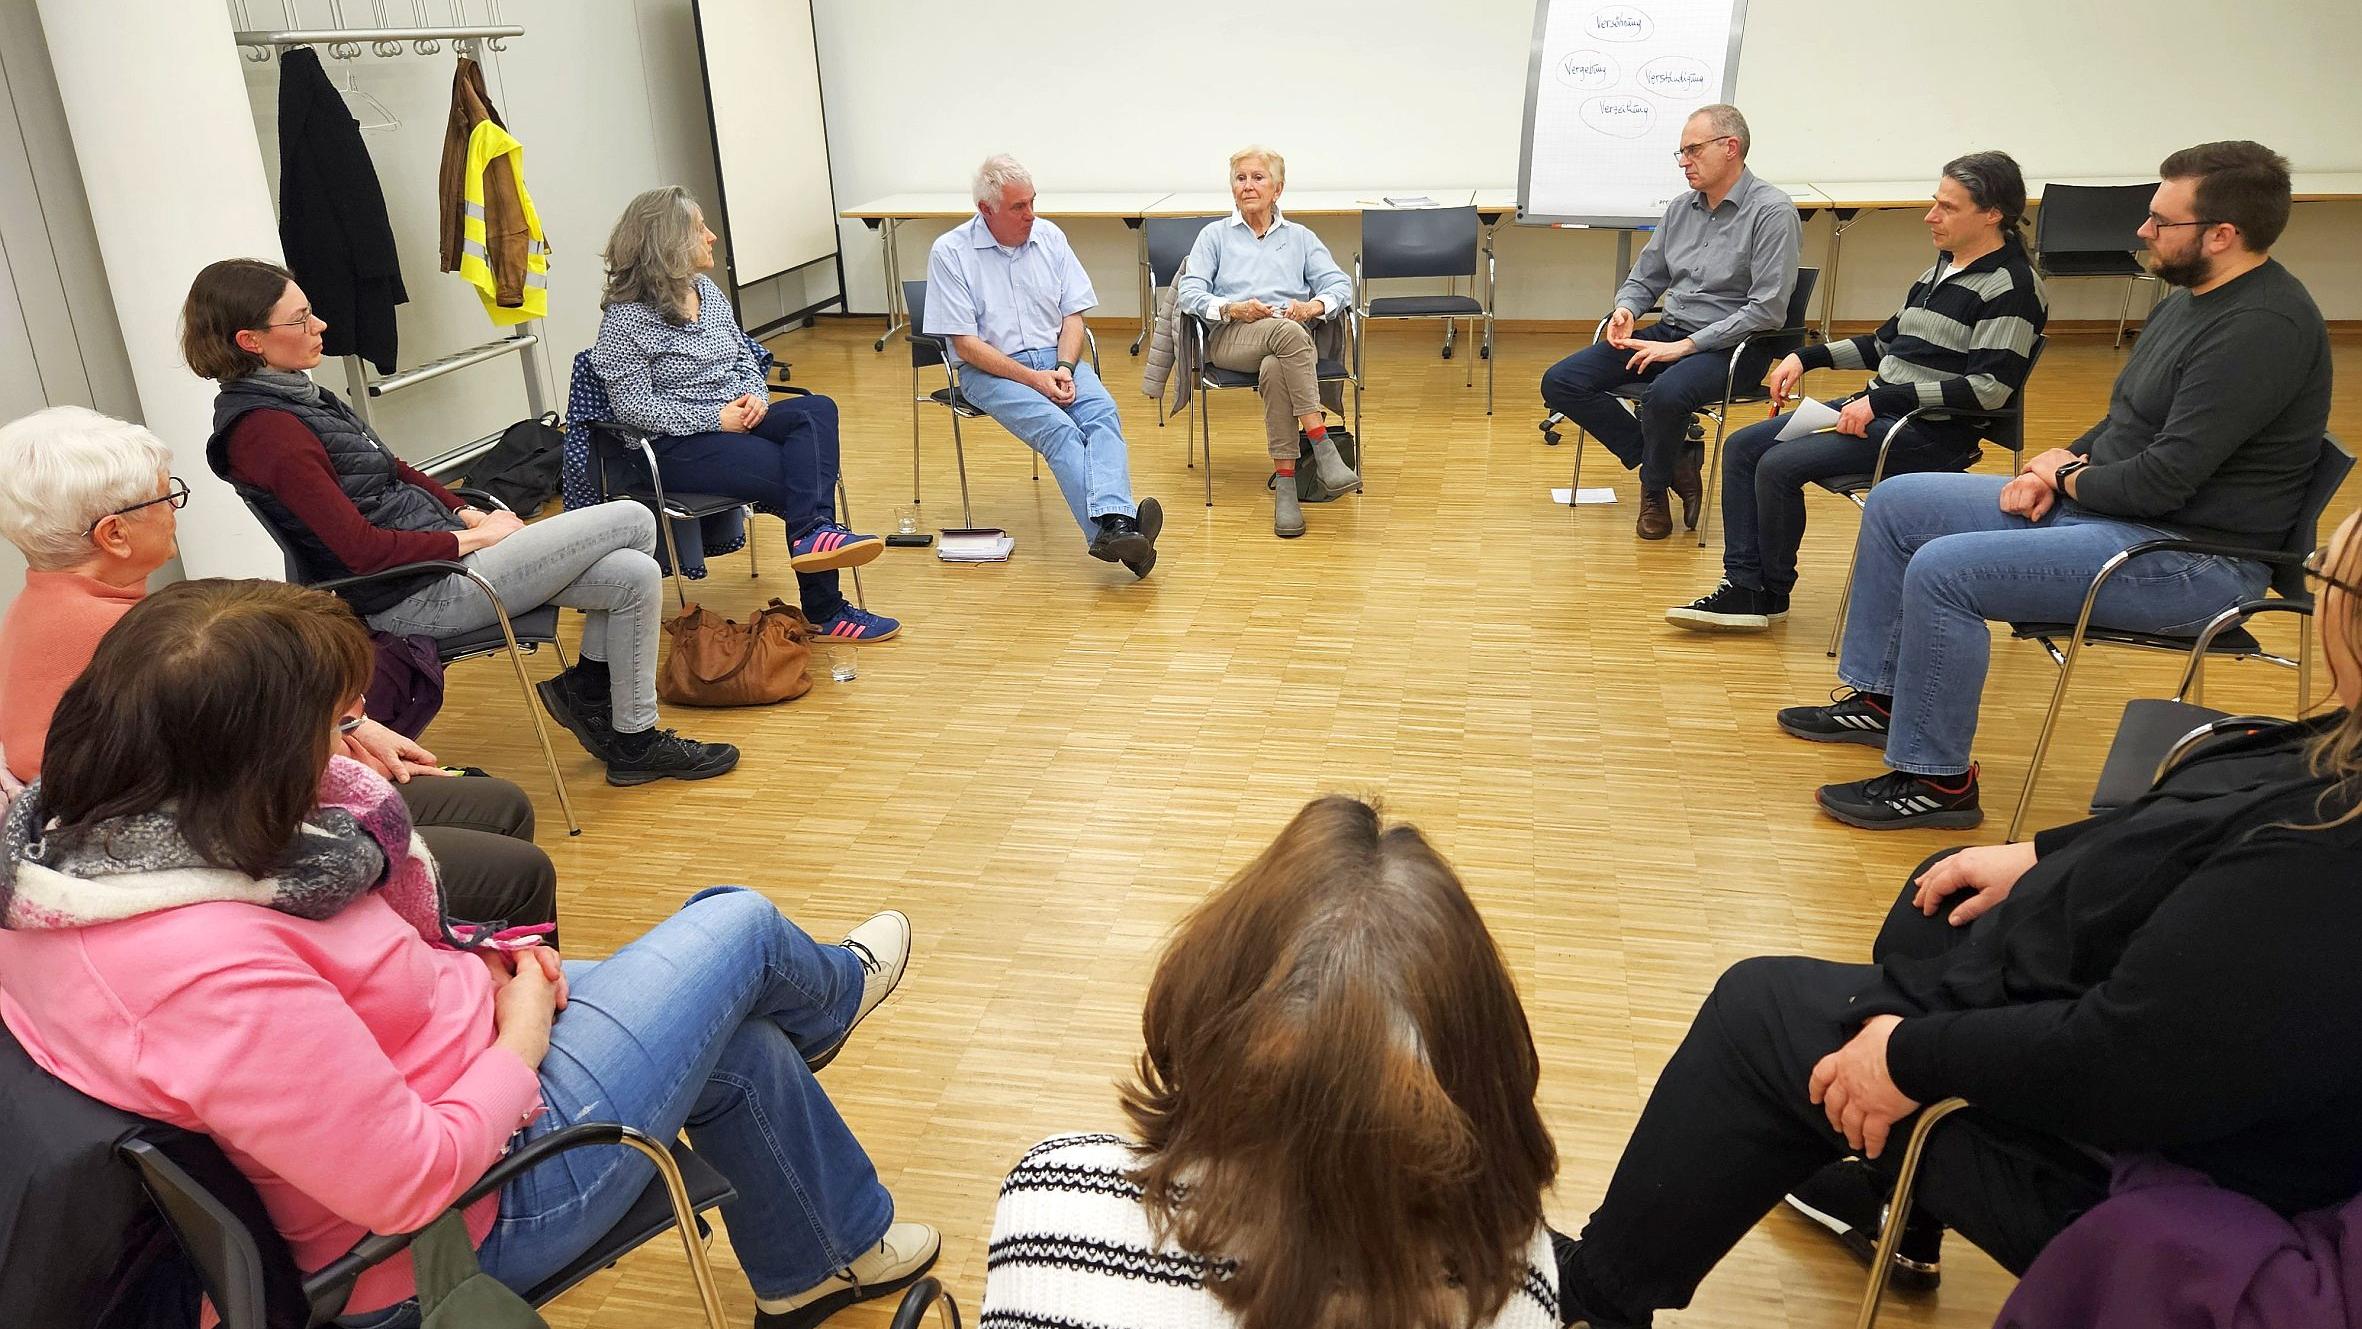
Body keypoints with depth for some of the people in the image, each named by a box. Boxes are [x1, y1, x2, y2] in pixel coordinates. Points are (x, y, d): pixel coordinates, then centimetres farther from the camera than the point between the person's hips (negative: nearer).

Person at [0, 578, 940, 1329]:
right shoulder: (218, 970, -39)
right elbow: (411, 1182, -30)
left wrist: (467, 966, -3)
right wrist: (521, 1037, -14)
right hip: (469, 1221, -9)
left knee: (742, 1053, 18)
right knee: (741, 929, 3)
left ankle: (846, 1245, 46)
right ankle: (836, 990, 43)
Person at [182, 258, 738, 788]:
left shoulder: (293, 395, 11)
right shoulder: (266, 431, -19)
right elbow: (363, 549, -22)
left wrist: (469, 515, 5)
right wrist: (475, 537, -13)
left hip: (437, 547, 9)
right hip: (416, 596, -9)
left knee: (634, 575, -5)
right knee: (634, 522, -8)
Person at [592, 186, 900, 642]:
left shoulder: (708, 291, 13)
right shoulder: (626, 318, -9)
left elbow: (747, 357, 19)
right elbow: (634, 406, -13)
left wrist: (755, 396, -4)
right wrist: (715, 418, -18)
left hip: (737, 418, 7)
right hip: (679, 445, -7)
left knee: (817, 410, -22)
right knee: (793, 472, -23)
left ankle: (814, 531, -39)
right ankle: (824, 611, -20)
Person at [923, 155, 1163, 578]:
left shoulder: (1050, 237, 9)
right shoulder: (949, 252, -4)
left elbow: (1073, 315, 10)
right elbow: (965, 343, -7)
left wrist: (1065, 368, -10)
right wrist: (1031, 379, -15)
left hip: (1056, 358, 4)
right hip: (990, 370, -4)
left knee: (1102, 410, -28)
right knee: (1057, 427, -32)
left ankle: (1114, 526, -50)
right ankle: (1117, 525, -47)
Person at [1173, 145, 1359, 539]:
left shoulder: (1301, 237, 25)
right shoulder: (1215, 235, 22)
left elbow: (1340, 284, 11)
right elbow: (1189, 292, 7)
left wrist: (1313, 305, -13)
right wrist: (1232, 308, -12)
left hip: (1293, 338, 1)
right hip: (1231, 338, -1)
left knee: (1274, 370, -39)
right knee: (1287, 332, -38)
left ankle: (1285, 481, -41)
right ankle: (1322, 447, -43)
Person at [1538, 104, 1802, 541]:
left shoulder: (1772, 212, -10)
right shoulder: (1682, 207, 11)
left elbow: (1766, 310, -17)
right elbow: (1644, 278, 20)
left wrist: (1686, 346, -20)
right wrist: (1626, 308, -5)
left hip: (1727, 345, -7)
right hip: (1668, 331, 7)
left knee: (1666, 395, -40)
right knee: (1560, 382, -9)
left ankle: (1655, 487, -6)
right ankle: (1669, 458, -3)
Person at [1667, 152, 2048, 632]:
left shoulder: (2011, 287, -12)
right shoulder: (1944, 267, 15)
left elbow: (1988, 388, -21)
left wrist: (1881, 399, -23)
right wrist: (1807, 357, 10)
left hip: (1932, 432, -10)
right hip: (1878, 409, 10)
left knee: (1779, 465, -23)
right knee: (1743, 447, -2)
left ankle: (1772, 593, -3)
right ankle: (1743, 589, -6)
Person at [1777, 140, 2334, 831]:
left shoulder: (2261, 327, -22)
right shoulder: (2193, 296, 10)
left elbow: (2165, 479, -26)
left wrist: (2070, 478, -8)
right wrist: (2059, 461, 0)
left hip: (2193, 558, -11)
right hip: (2099, 506, 11)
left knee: (1942, 569, -27)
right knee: (1895, 503, 7)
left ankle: (1938, 779, -12)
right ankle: (1878, 696, 17)